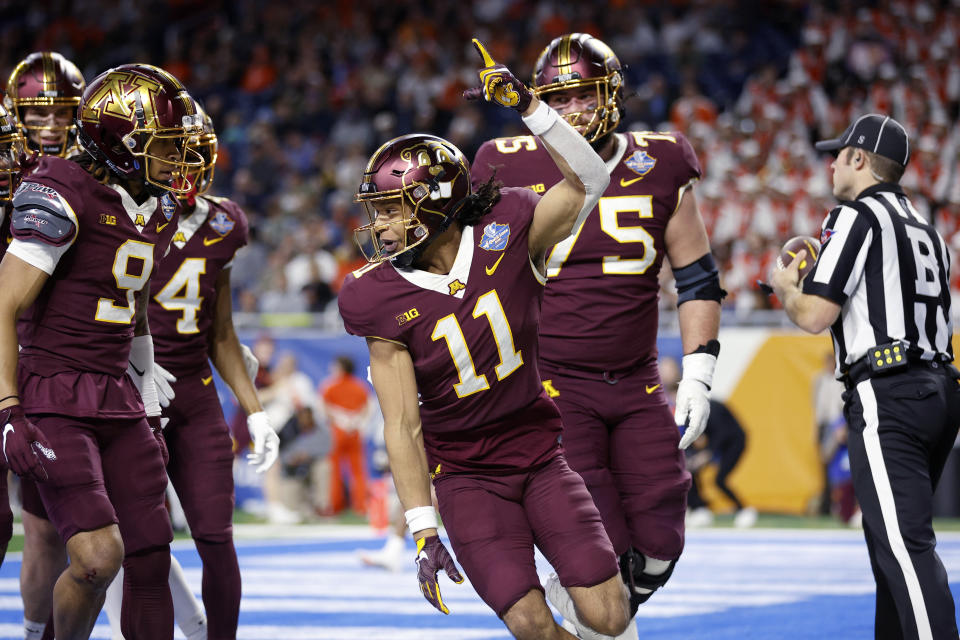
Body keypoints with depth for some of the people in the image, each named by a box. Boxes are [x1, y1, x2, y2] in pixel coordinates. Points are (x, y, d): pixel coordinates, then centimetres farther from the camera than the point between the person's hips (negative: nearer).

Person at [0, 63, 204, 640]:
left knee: (150, 559, 5)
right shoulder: (65, 197, -15)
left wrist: (148, 412, 23)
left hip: (118, 398, 8)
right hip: (52, 400, -8)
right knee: (99, 556, -17)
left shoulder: (158, 209, 10)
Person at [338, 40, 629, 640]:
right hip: (465, 473, -1)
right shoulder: (385, 302, -12)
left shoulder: (505, 236, -9)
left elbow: (588, 181, -14)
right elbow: (403, 426, -12)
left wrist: (529, 107, -24)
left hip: (538, 452, 1)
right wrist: (424, 534, -16)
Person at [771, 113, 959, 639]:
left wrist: (786, 288, 11)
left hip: (887, 398, -9)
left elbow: (814, 317, -11)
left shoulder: (857, 217, -5)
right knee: (889, 542, 16)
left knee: (906, 546, -16)